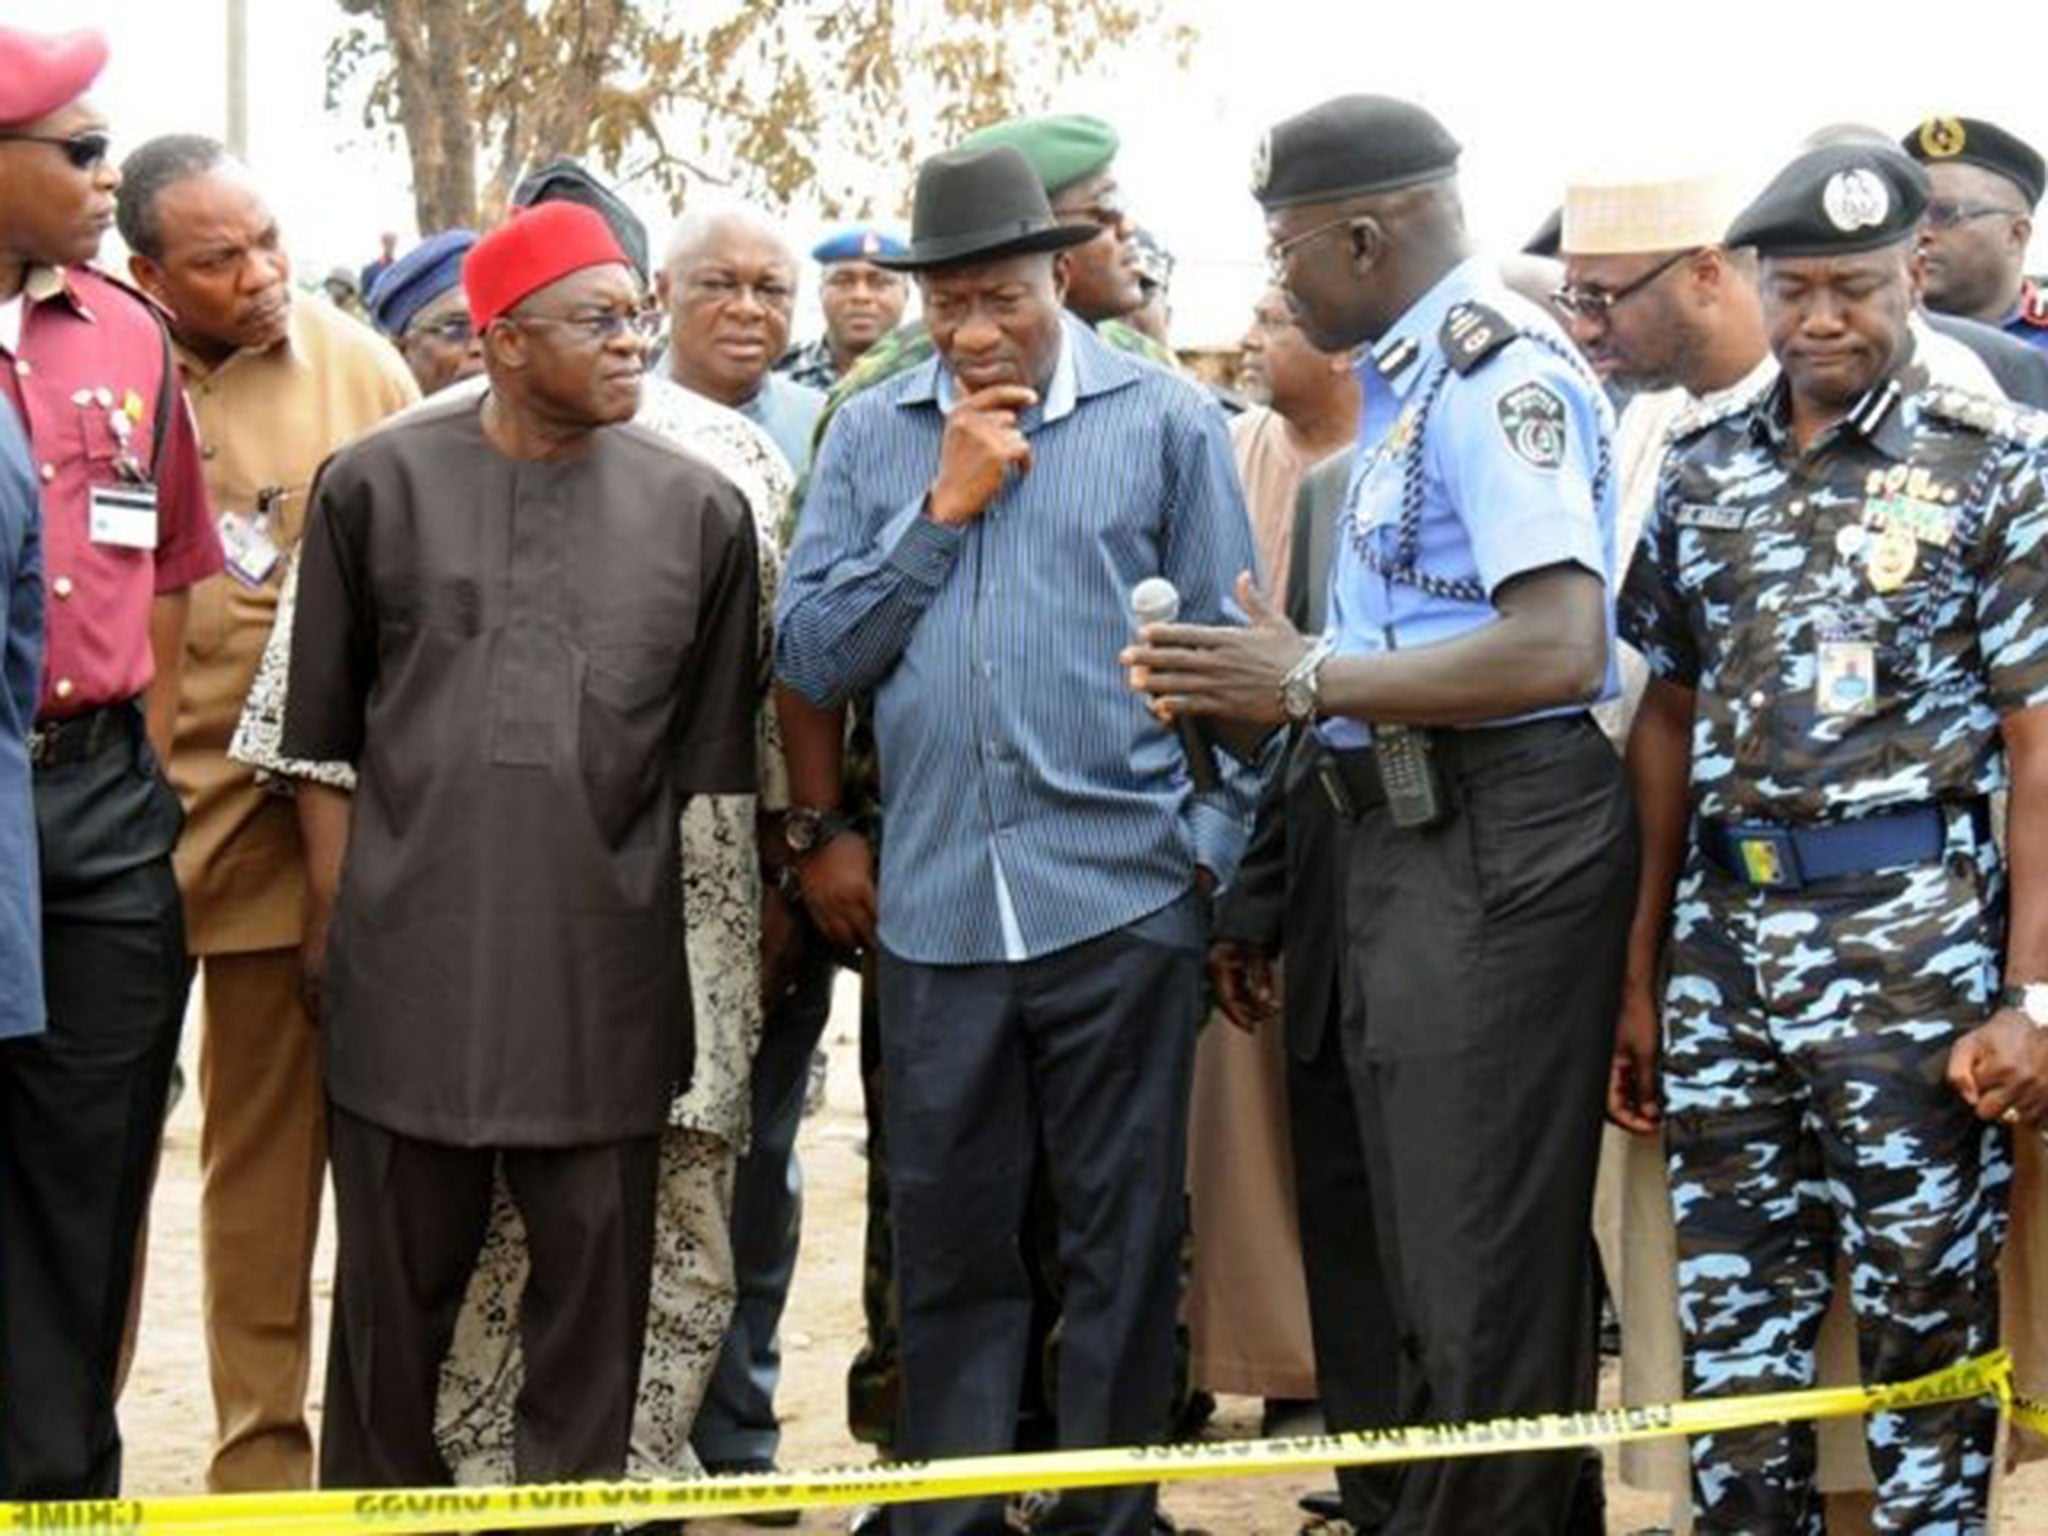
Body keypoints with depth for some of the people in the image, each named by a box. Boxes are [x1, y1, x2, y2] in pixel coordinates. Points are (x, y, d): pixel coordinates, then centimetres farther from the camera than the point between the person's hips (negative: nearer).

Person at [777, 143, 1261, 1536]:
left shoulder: (1167, 420, 1)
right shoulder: (872, 436, 8)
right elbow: (812, 659, 1)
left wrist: (1209, 845, -3)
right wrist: (940, 511, -6)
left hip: (1122, 900, -2)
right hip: (937, 904, 2)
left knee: (1124, 1243, 6)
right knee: (950, 1245, 11)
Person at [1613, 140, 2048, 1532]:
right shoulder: (1702, 471, 11)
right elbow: (1669, 721, 13)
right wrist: (1640, 978, 11)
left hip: (1911, 930, -4)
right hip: (1725, 932, 4)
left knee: (1926, 1304, 4)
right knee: (1732, 1311, 10)